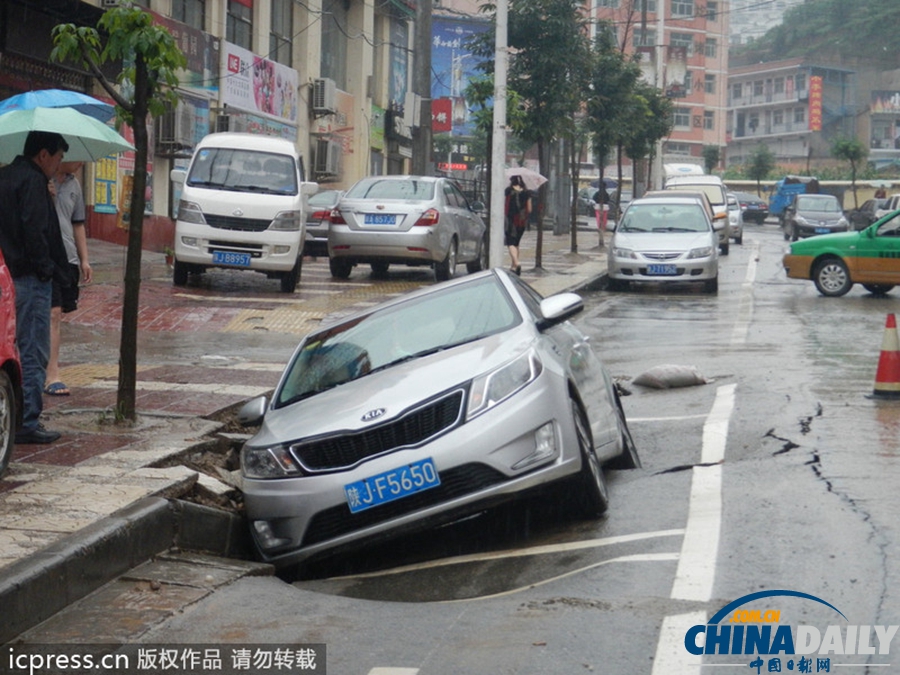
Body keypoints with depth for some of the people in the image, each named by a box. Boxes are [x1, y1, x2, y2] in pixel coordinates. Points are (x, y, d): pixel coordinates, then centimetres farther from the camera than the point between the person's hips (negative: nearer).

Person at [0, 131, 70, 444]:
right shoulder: (32, 181, -12)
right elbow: (33, 230, -21)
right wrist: (47, 267, -12)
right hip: (28, 278, -9)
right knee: (32, 353, -5)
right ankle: (27, 423, -4)